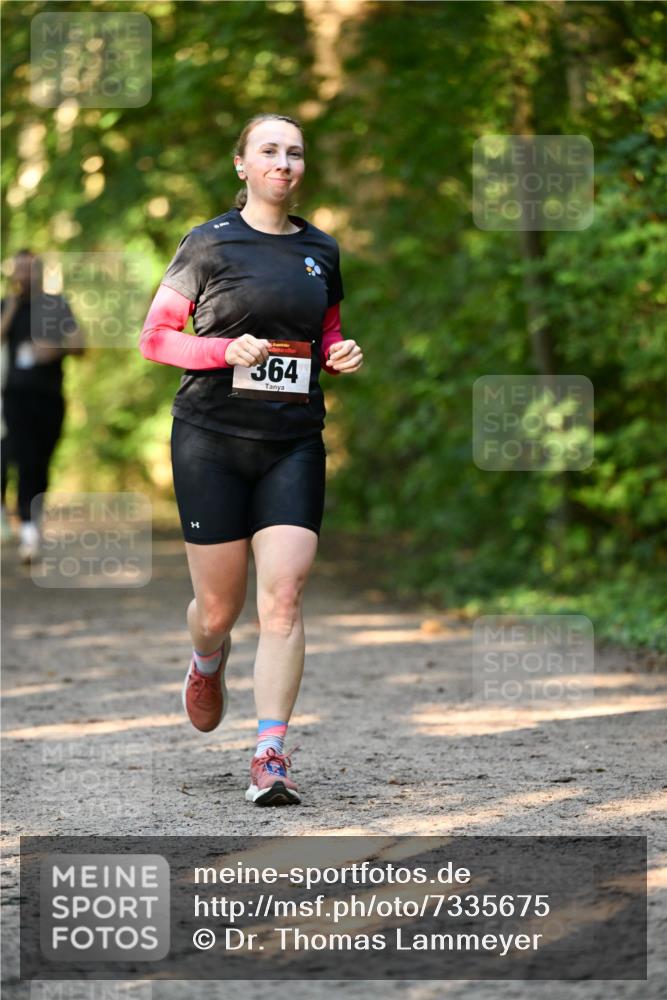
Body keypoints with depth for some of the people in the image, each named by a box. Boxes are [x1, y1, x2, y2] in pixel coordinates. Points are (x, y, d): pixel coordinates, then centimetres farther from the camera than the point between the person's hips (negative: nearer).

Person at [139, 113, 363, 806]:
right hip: (212, 439, -2)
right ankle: (207, 666, 41)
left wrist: (342, 355, 2)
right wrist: (228, 348, -16)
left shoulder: (321, 250, 11)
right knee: (218, 608, 4)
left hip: (294, 443, 2)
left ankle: (271, 755, -13)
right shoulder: (209, 243, 0)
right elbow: (154, 337, 0)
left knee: (282, 598, -13)